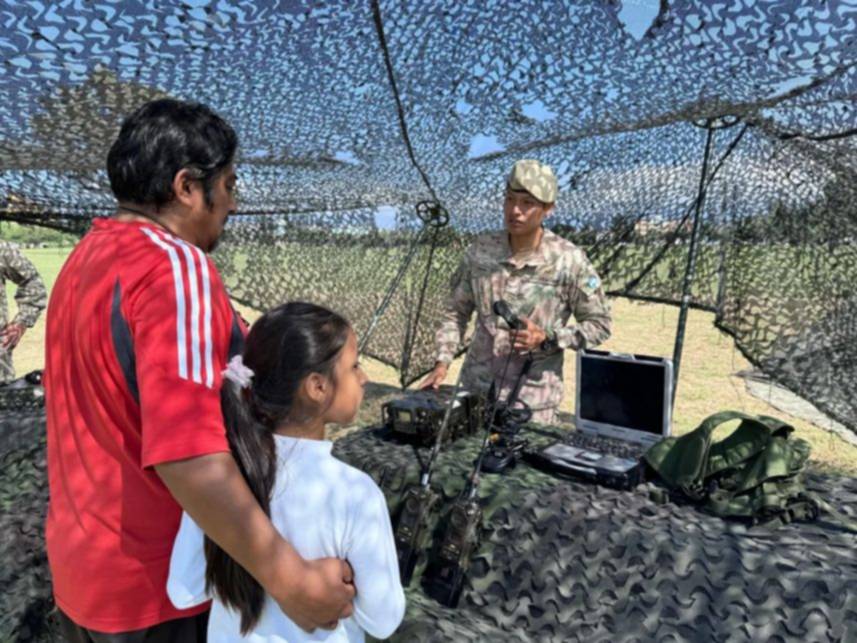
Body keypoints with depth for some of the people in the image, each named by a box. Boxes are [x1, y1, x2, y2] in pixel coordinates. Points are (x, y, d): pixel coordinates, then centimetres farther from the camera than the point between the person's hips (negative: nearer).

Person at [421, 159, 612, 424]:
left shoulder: (569, 261, -11)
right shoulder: (480, 251, -2)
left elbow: (599, 324, -3)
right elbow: (456, 311, 8)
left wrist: (546, 337, -17)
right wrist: (443, 362, -3)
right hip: (476, 389, 3)